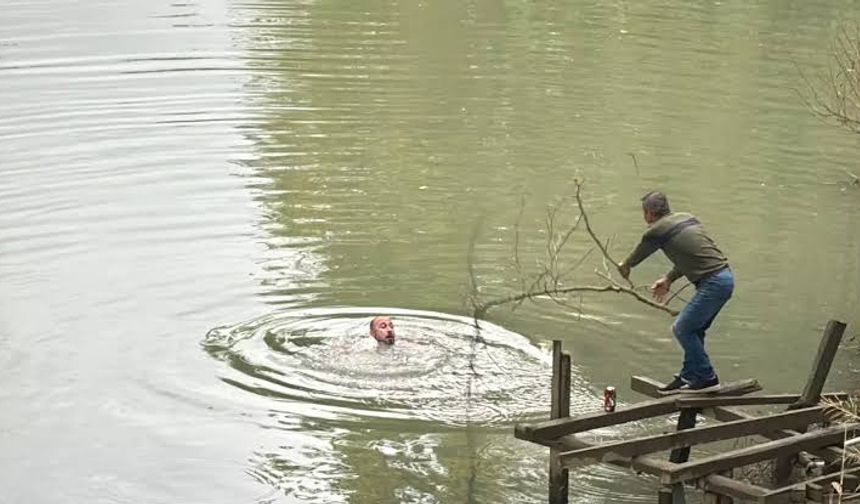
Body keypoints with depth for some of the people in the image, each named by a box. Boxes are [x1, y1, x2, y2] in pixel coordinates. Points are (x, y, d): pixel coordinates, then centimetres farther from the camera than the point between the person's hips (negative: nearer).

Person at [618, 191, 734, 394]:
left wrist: (625, 267, 35)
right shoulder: (687, 218, 17)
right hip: (725, 276, 9)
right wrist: (668, 279, 33)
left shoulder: (657, 231, -5)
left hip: (713, 283, -9)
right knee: (694, 329, 16)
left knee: (682, 329, -4)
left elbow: (638, 254, 14)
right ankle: (688, 377, 21)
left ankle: (707, 378, 0)